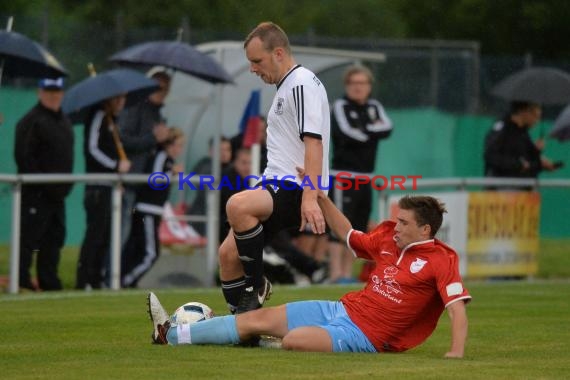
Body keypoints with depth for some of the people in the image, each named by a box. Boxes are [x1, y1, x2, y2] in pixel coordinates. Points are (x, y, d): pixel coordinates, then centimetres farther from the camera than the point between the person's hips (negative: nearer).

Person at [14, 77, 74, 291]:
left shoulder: (64, 122, 17)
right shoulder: (31, 121, -11)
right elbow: (23, 156, -17)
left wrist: (65, 184, 13)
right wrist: (41, 184, -20)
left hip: (57, 193, 9)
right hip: (36, 193, -9)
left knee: (54, 239, 10)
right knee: (29, 238, -8)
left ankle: (49, 282, 15)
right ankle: (21, 280, -5)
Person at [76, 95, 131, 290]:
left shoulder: (112, 119, 18)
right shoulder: (97, 116, -9)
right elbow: (92, 149, -16)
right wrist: (116, 165, -16)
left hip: (109, 185, 9)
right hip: (97, 187, -9)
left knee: (105, 236, 10)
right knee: (95, 233, -10)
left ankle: (96, 280, 14)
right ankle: (83, 281, -8)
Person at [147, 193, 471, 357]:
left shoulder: (440, 260, -15)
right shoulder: (388, 238, 6)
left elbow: (457, 309, -23)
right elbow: (349, 236, 23)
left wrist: (456, 353, -37)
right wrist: (321, 196, 16)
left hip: (364, 334, -8)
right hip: (343, 309, 8)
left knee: (294, 340, -33)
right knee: (259, 319, 7)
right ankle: (172, 334, 12)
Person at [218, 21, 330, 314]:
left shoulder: (303, 83, -10)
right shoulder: (286, 87, 22)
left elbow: (313, 142, -21)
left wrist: (310, 197, -30)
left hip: (297, 191, -10)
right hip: (279, 185, 10)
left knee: (238, 205, -34)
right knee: (228, 253, 3)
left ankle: (256, 287, -18)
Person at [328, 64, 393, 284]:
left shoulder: (374, 107, 14)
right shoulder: (341, 107, -3)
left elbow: (387, 128, -3)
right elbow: (348, 134, -19)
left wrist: (364, 130, -11)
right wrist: (374, 129, -6)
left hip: (365, 177, 7)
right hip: (343, 175, -7)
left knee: (358, 229, 8)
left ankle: (348, 274, 13)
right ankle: (336, 274, -15)